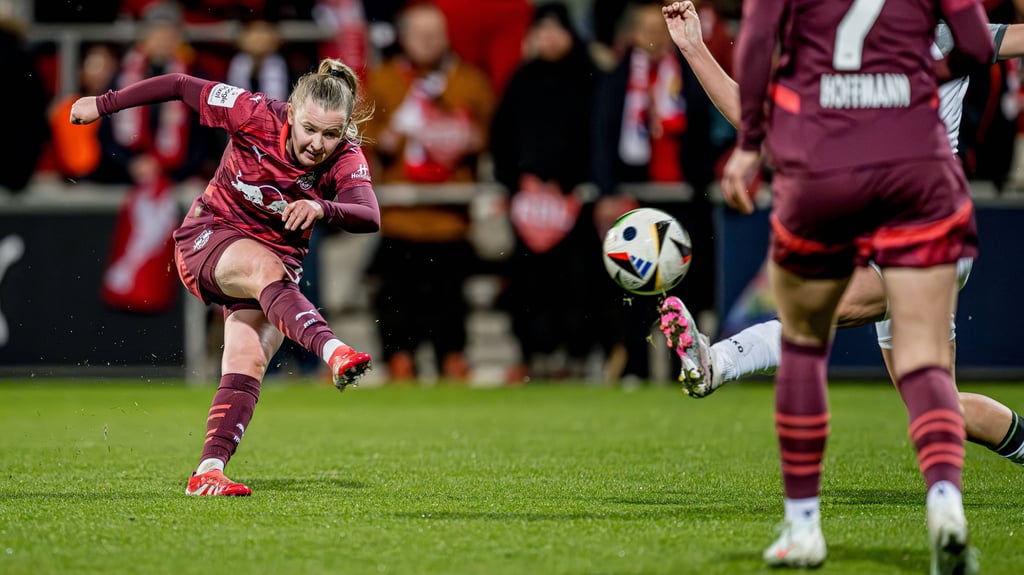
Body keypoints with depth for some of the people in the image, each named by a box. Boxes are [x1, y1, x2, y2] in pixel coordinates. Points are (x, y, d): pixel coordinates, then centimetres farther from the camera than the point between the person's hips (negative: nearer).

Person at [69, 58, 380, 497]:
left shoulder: (346, 160, -16)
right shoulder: (257, 116, -20)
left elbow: (369, 218, -33)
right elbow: (182, 86, -8)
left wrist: (323, 208, -53)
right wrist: (105, 104, 0)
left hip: (278, 258, 3)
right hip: (210, 238, -3)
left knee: (247, 363, -17)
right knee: (266, 268, -37)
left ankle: (208, 472, -18)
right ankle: (332, 351, -61)